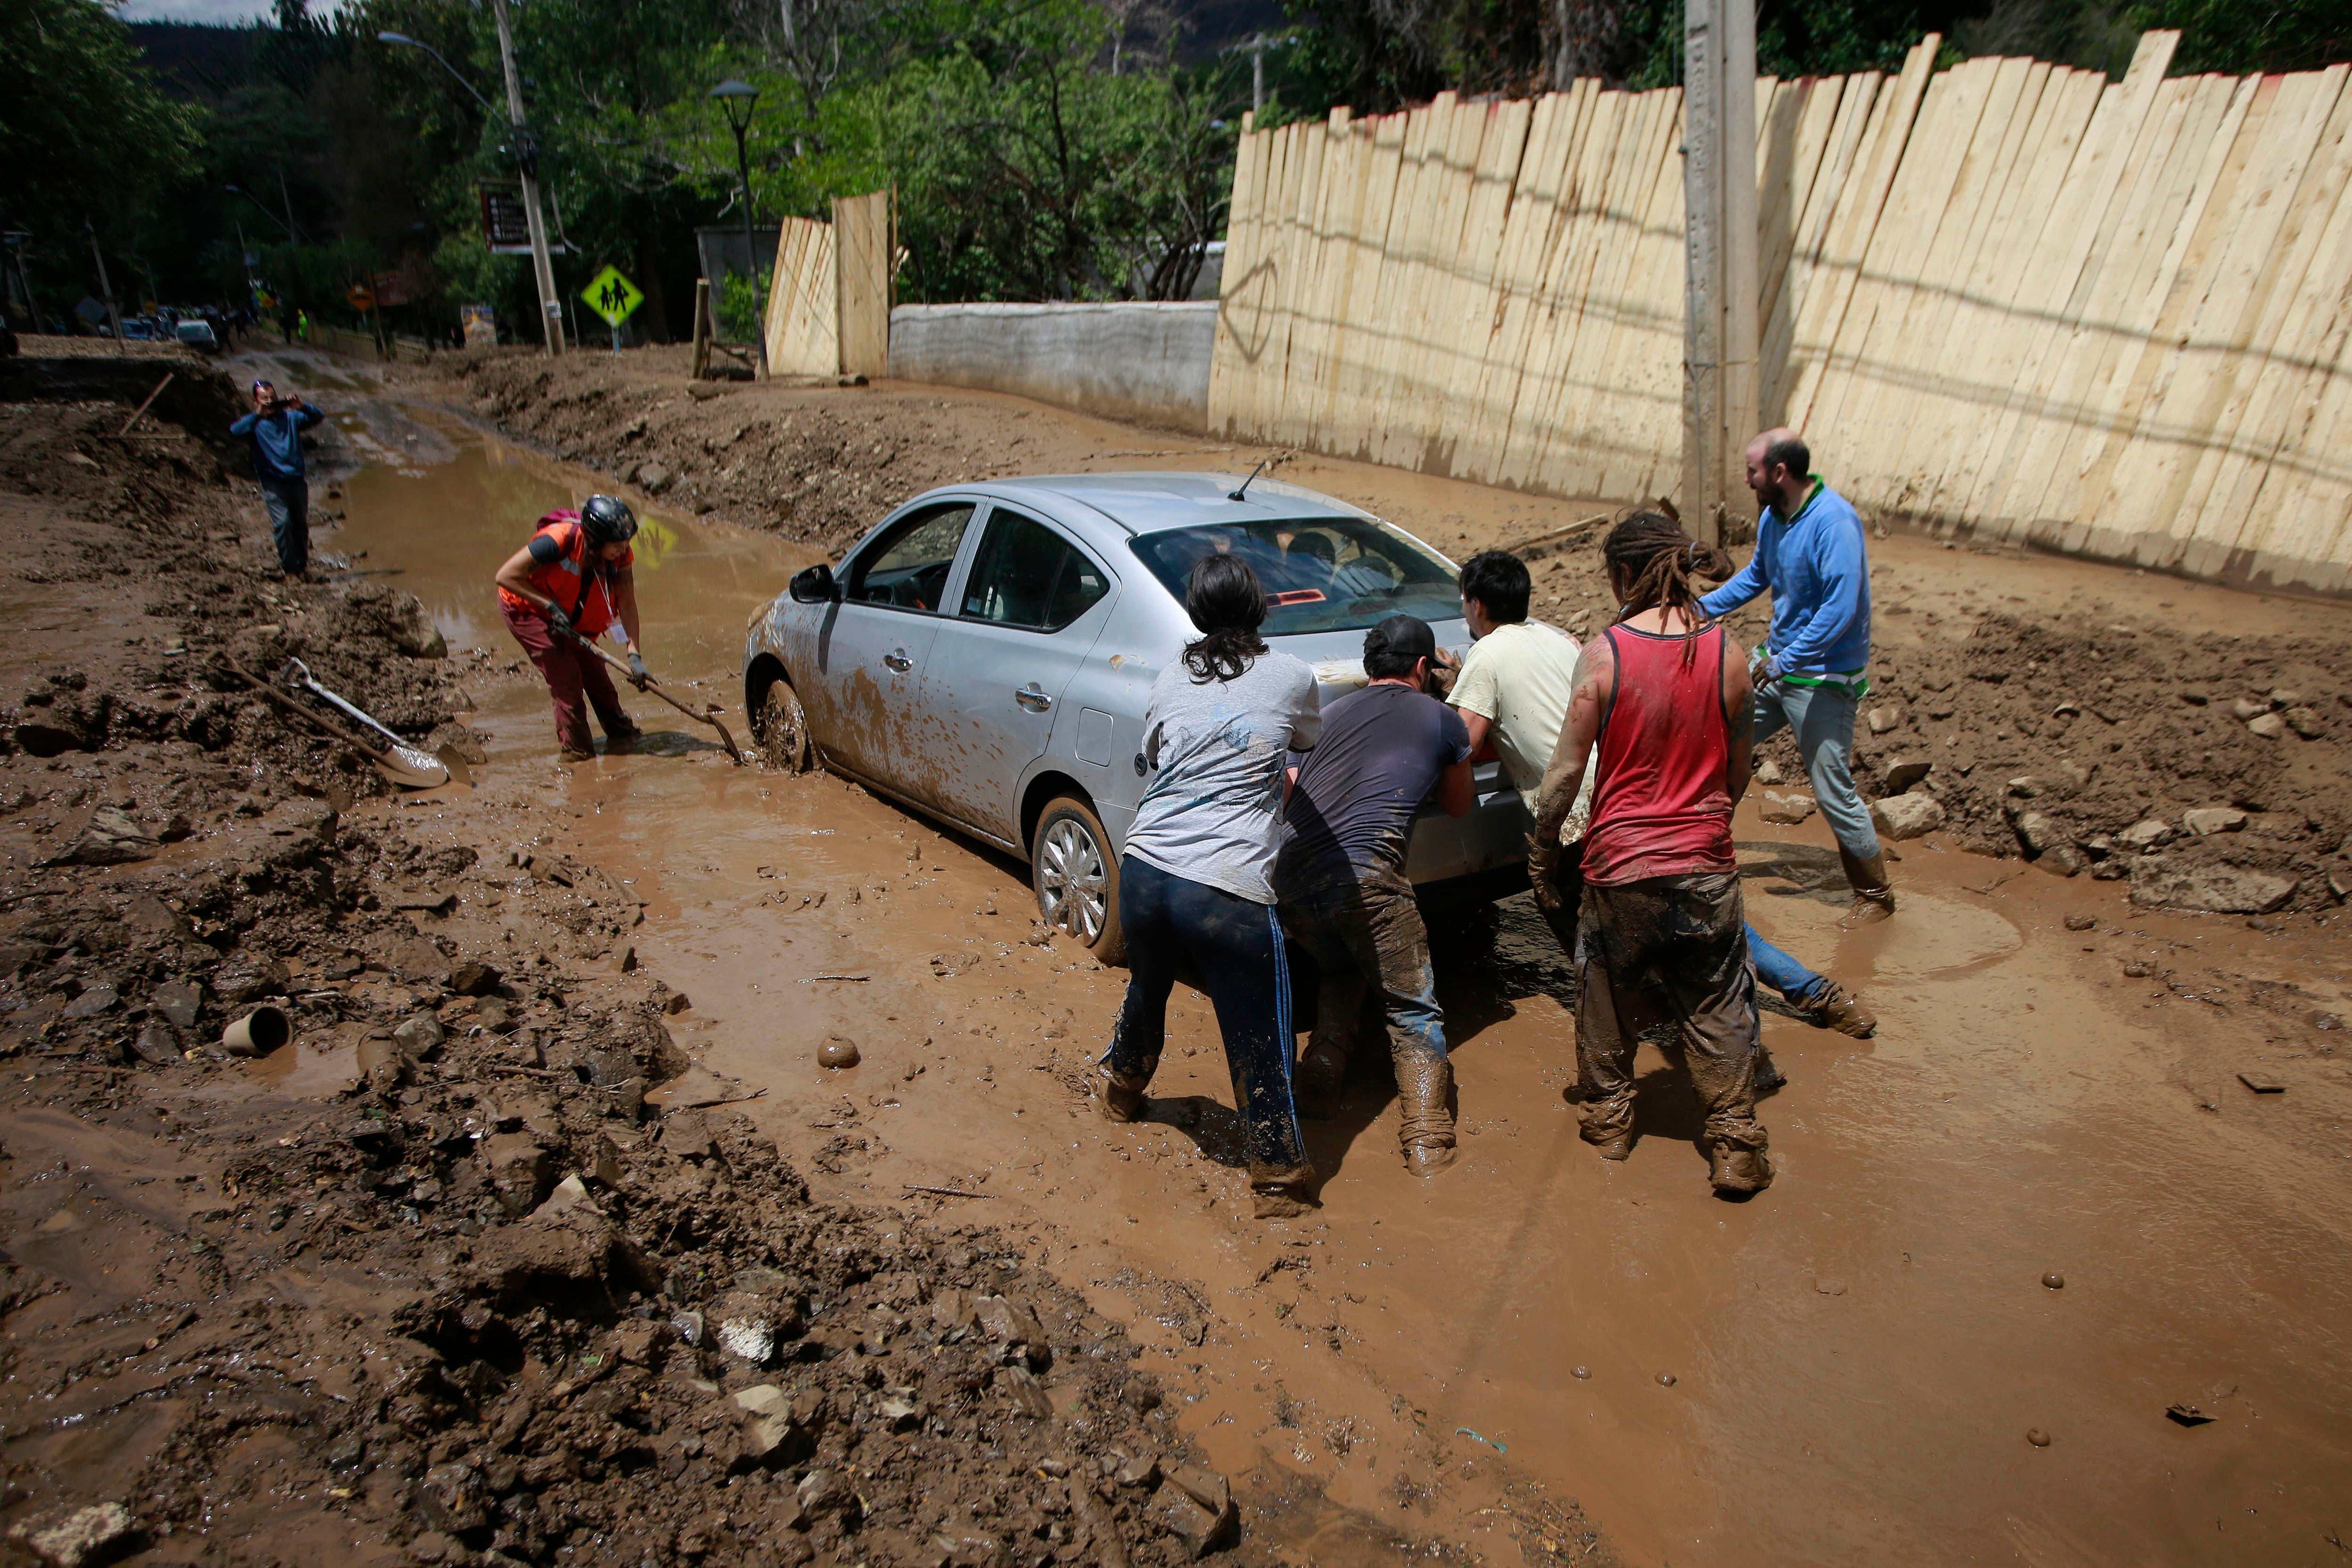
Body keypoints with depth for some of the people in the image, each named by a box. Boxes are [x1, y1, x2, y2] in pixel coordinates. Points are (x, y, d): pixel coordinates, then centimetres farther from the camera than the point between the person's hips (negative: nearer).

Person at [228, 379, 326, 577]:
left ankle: (302, 564, 20)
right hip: (273, 482, -3)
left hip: (297, 478, 3)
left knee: (301, 524, 8)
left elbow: (318, 417, 1)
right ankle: (289, 567, -6)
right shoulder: (255, 423, 4)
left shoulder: (290, 417, 11)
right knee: (282, 523, -14)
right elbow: (235, 431, -15)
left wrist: (302, 407, -17)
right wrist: (258, 414, -22)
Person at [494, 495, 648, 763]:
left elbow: (627, 603, -17)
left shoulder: (619, 552, -20)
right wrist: (551, 606, -29)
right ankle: (577, 751, 1)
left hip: (569, 614, 6)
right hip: (525, 609, -5)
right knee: (565, 676, -12)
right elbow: (506, 576, -29)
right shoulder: (560, 540, -37)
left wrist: (634, 655, -24)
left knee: (595, 671, 4)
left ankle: (620, 733, 25)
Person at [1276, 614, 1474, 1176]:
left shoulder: (1332, 713, 26)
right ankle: (1427, 1143, -1)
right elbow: (1459, 806, 33)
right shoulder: (1441, 719, 17)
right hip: (1362, 873, -5)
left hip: (1288, 876, 5)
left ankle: (1319, 1081, 23)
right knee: (1414, 1011, 8)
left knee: (1339, 973, 32)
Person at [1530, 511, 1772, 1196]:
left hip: (1620, 863, -1)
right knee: (1717, 1009, 14)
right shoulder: (1727, 655, -5)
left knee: (1607, 998, 19)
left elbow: (1566, 770, -10)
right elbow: (1737, 774, 5)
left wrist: (1542, 848, 4)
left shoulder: (1603, 653, -13)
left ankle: (1608, 1120, 33)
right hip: (1705, 865, 2)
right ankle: (1736, 1147, 20)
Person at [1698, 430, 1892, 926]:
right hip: (1776, 663, 9)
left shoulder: (1833, 522, -23)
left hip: (1824, 679, -8)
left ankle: (1876, 896, 15)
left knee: (1833, 792, -2)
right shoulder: (1773, 517, 4)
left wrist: (1785, 662, -27)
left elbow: (1841, 608, -29)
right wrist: (1705, 607, 12)